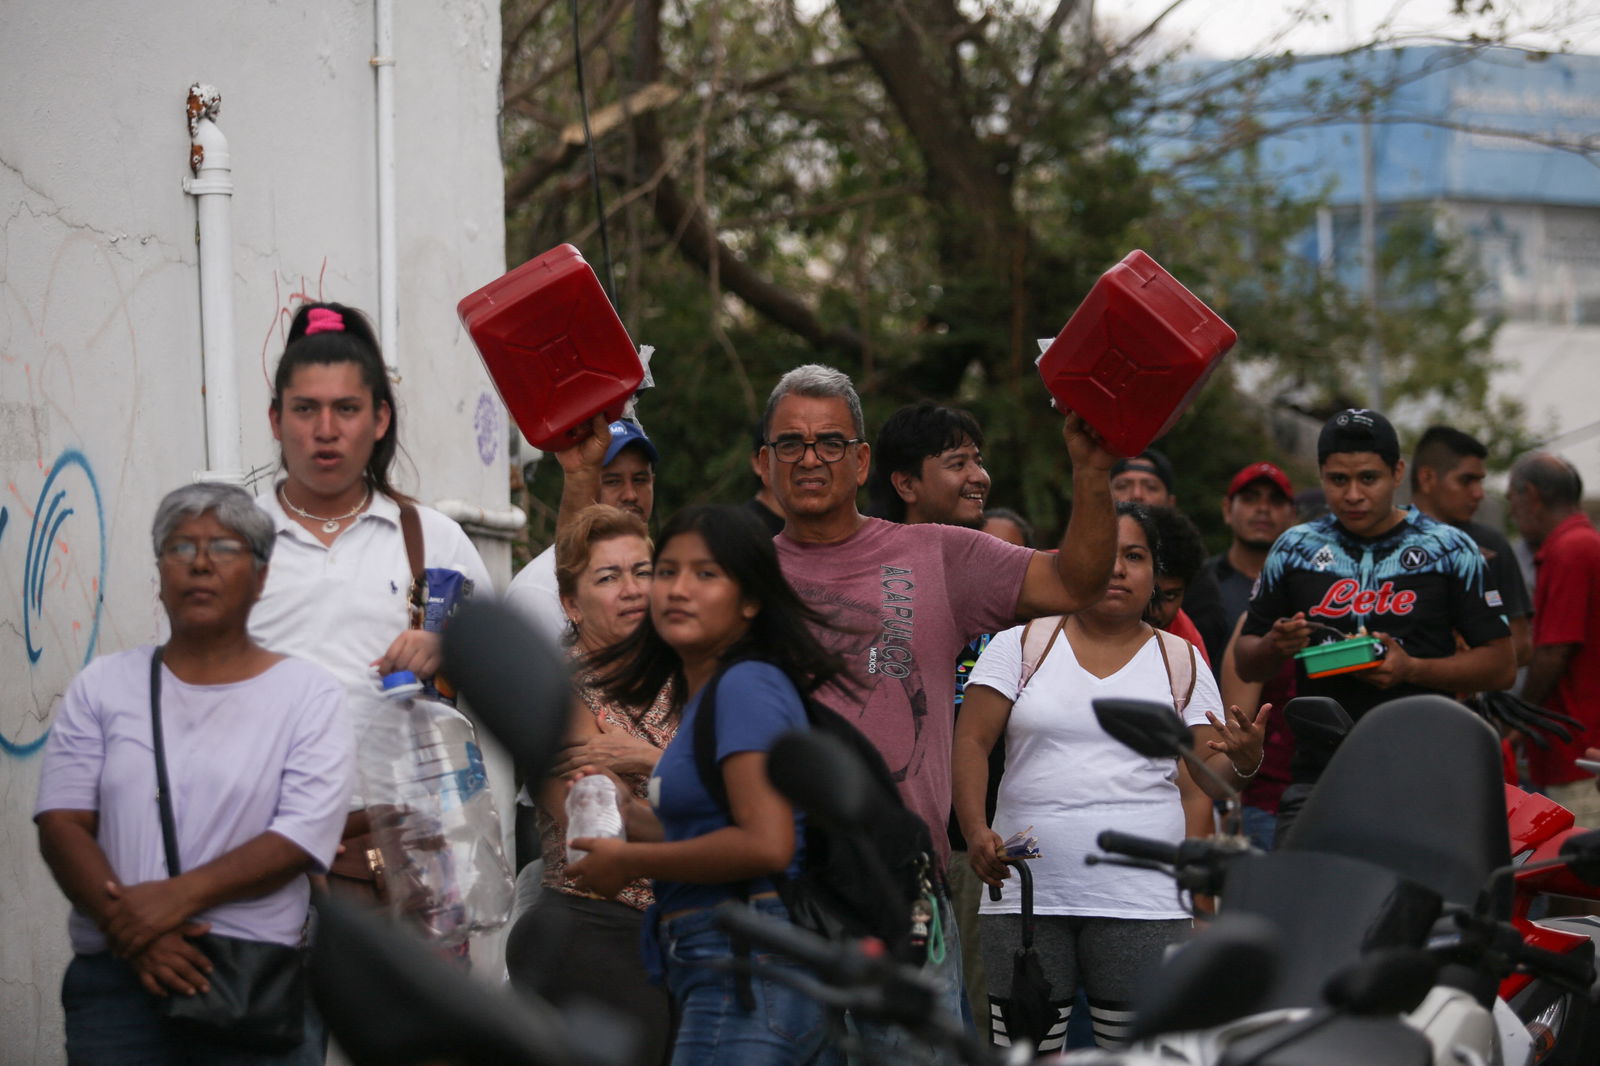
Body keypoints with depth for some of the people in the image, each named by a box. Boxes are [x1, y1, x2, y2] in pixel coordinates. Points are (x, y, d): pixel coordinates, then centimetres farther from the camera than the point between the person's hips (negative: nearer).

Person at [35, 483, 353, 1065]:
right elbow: (62, 824, 1)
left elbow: (302, 839, -7)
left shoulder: (308, 692, 4)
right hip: (115, 982, 1)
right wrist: (133, 933, -14)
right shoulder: (103, 685, 10)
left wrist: (179, 895, -17)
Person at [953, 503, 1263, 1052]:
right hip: (1026, 897, 0)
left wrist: (1243, 759, -14)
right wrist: (976, 830, -13)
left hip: (1143, 902, 0)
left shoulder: (1182, 661, 11)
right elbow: (971, 743, 2)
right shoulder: (1021, 644, 8)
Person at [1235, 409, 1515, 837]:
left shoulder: (1449, 550, 6)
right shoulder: (1294, 549, 14)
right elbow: (1246, 664, 18)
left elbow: (1501, 665, 3)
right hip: (1317, 778, 2)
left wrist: (1412, 669, -12)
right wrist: (1276, 646, -5)